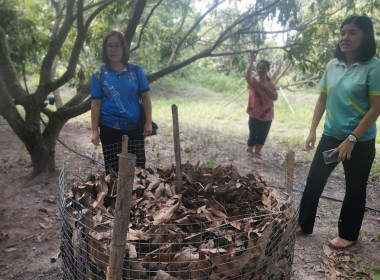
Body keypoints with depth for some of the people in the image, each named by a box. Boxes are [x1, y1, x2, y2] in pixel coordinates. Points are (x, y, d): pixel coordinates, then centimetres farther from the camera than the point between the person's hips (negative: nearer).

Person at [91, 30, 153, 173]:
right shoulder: (99, 74, 0)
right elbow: (96, 104, 0)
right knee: (113, 170, 7)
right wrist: (95, 130, -3)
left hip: (135, 128, 1)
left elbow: (145, 97, 2)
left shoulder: (136, 70, 2)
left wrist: (148, 122, -4)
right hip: (110, 129, -1)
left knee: (138, 168, 6)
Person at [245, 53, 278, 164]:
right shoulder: (254, 81, -8)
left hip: (267, 116, 4)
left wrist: (265, 87, -19)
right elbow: (247, 76, -31)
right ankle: (250, 149, 35)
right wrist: (251, 61, -31)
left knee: (262, 136, 11)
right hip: (255, 115, -3)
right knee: (253, 135, 6)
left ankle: (256, 153, 27)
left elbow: (275, 97, -10)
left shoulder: (271, 84, 3)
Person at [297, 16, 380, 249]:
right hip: (331, 136, 5)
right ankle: (304, 225, 26)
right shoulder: (333, 66, 3)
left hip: (360, 142, -5)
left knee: (355, 189, 11)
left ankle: (348, 235, 29)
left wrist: (351, 139, -19)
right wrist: (313, 131, 4)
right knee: (314, 180, 9)